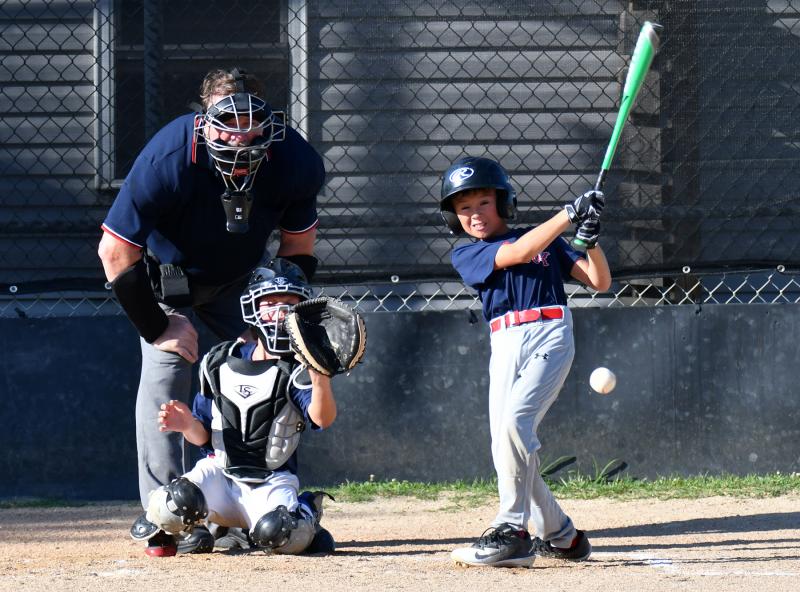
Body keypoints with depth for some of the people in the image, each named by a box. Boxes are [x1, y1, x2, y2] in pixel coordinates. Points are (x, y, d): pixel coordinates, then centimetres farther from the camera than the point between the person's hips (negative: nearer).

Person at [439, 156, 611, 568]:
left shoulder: (548, 242, 14)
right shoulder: (466, 256, 10)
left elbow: (600, 281, 12)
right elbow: (517, 253, -8)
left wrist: (590, 238, -6)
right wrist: (571, 213, -11)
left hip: (550, 336, -3)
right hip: (505, 347, 3)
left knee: (515, 420, -24)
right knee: (504, 452, -1)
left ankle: (512, 531, -26)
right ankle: (561, 536, 15)